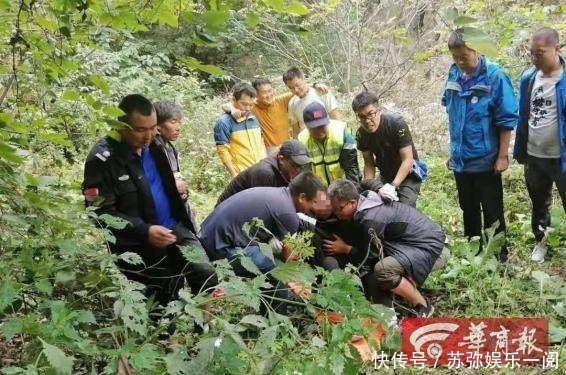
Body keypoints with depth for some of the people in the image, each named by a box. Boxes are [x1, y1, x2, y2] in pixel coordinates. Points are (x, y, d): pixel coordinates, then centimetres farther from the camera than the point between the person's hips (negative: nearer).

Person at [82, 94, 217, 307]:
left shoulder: (155, 145, 7)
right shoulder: (102, 159, -14)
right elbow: (101, 213, -18)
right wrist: (145, 232, -26)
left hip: (174, 228, 6)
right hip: (137, 243, -5)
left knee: (206, 274, -8)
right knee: (163, 298, -1)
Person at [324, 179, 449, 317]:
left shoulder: (369, 219, -26)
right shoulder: (366, 199, 1)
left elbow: (369, 257, -16)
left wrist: (345, 249, -4)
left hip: (430, 244, -10)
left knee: (382, 270, -28)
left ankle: (423, 308, -10)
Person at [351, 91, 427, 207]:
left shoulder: (397, 125, -27)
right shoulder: (361, 134, -13)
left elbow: (408, 160, -28)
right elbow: (369, 164, -4)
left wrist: (393, 186, -38)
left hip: (408, 175, -5)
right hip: (385, 176, 5)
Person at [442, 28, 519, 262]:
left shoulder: (495, 76, -16)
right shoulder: (453, 74, 0)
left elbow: (507, 120, -13)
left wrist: (502, 156, -14)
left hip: (485, 159, -5)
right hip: (460, 158, 6)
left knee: (492, 211, 8)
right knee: (468, 208, 19)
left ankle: (498, 255, 22)